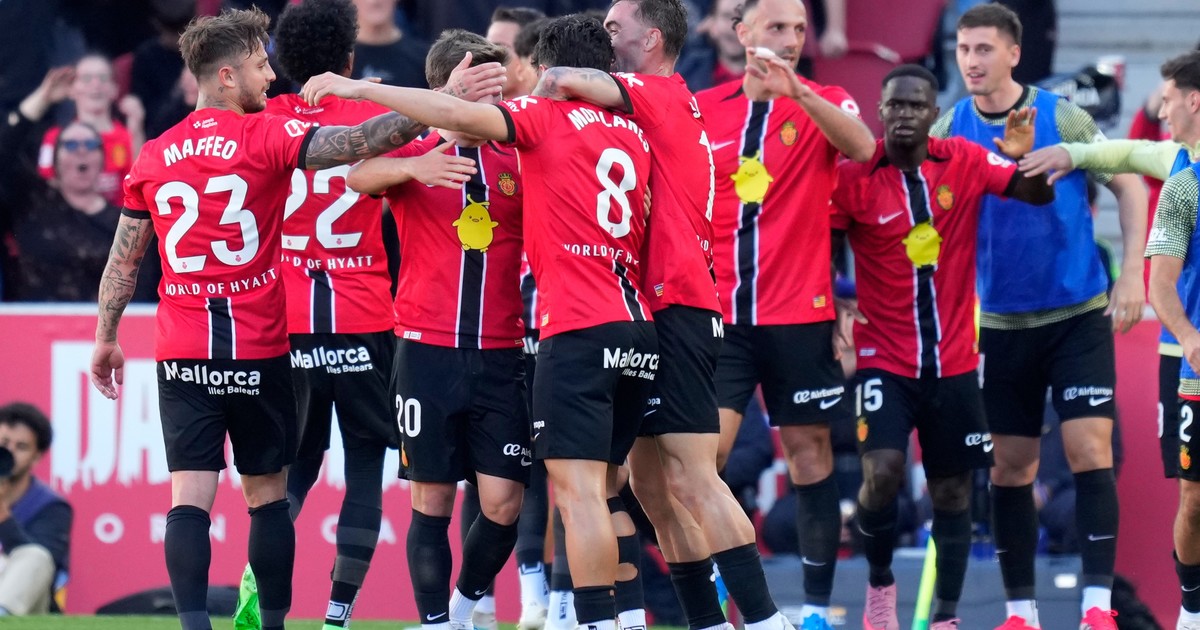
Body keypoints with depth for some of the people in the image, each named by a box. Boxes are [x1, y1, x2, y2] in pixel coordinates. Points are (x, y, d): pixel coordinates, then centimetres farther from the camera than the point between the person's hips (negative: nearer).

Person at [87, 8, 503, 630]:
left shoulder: (152, 158, 5)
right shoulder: (267, 136, -6)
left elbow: (123, 260, 10)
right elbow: (359, 143, -18)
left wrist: (106, 339, 20)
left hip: (182, 355, 2)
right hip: (258, 348, -2)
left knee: (190, 496, -4)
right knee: (267, 496, 10)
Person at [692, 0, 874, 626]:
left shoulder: (824, 103, 1)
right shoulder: (702, 110, 7)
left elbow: (862, 148, -22)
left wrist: (795, 91, -35)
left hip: (799, 316, -1)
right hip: (719, 315, 1)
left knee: (810, 456, 3)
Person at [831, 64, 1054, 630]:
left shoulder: (965, 162, -2)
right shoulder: (854, 178, -9)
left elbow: (1038, 195, 0)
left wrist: (1025, 158, -21)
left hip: (953, 360, 3)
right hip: (884, 358, -3)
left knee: (953, 490, 6)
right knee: (882, 472, -19)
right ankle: (880, 581, 7)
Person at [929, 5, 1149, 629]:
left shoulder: (1061, 119, -8)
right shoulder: (948, 132, -1)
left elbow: (1129, 186, 0)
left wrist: (1131, 276, -7)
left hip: (1078, 314, -3)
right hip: (1001, 322, 3)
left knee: (1090, 453, -11)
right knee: (1011, 468, 5)